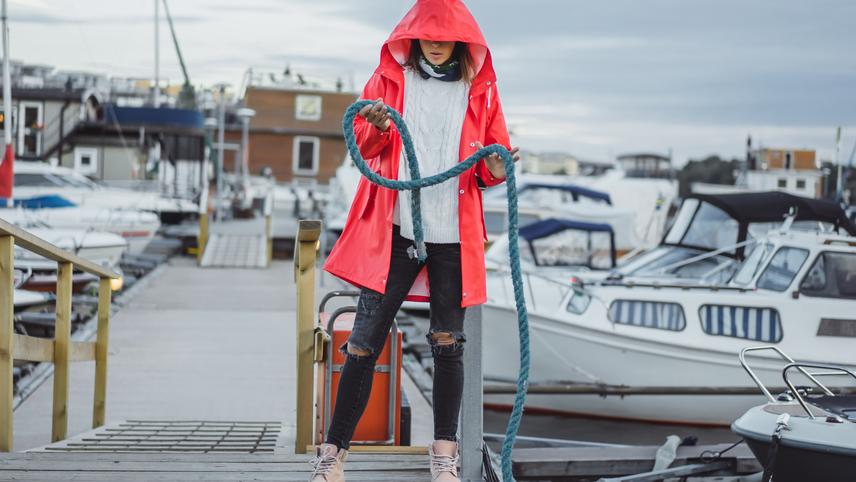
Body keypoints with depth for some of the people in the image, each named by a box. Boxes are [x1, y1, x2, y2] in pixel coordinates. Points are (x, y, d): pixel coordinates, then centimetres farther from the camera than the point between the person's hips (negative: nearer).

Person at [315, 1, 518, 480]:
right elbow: (364, 146, 8)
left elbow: (494, 161, 12)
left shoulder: (480, 90, 8)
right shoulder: (391, 77, 6)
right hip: (395, 229, -1)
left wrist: (495, 169, -11)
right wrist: (378, 127, -14)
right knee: (365, 341, -2)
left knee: (449, 342, 6)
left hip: (454, 235, 1)